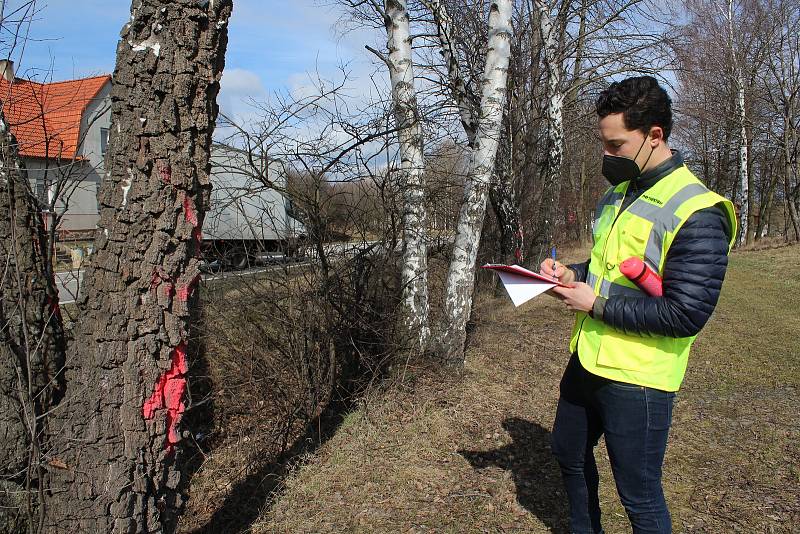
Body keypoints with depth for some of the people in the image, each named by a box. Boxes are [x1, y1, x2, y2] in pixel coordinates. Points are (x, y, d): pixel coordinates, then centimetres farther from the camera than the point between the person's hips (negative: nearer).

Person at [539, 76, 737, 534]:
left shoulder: (696, 213, -20)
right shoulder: (619, 192, 7)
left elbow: (686, 315, -24)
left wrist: (597, 304, -20)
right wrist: (572, 273, 0)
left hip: (637, 377, -9)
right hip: (588, 359, 9)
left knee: (639, 496, 7)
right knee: (570, 453, 25)